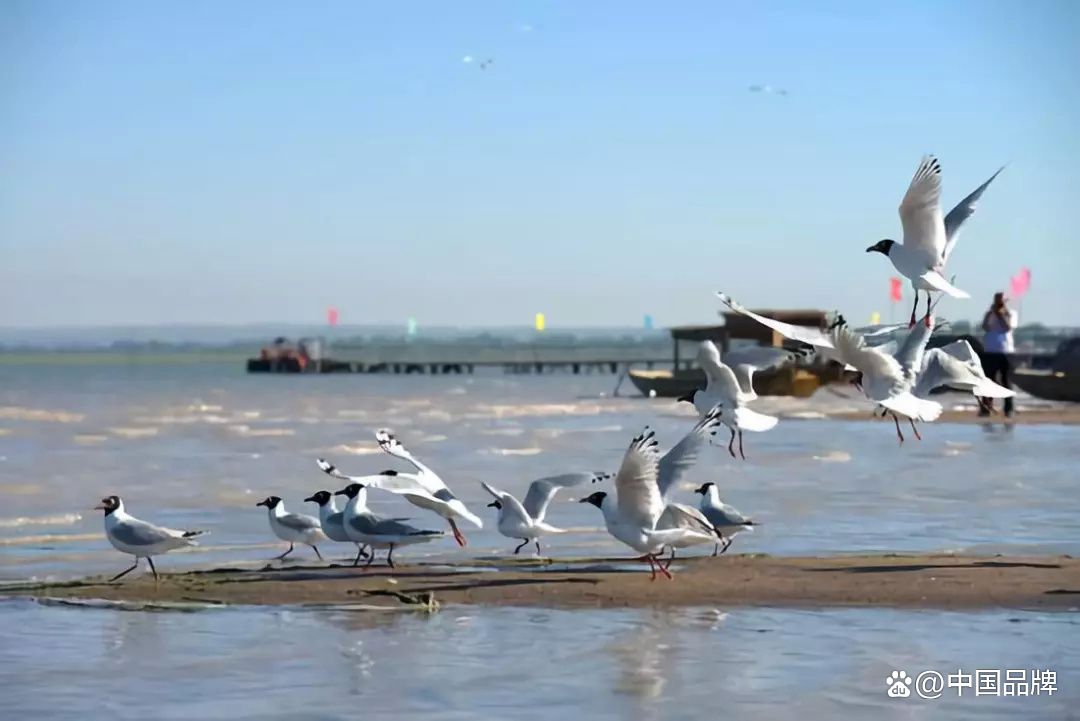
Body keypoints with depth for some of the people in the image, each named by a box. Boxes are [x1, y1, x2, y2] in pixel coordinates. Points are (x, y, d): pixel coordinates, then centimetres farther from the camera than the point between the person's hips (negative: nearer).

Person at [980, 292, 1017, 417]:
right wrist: (991, 312, -14)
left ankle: (1008, 409, 2)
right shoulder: (989, 313, 8)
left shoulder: (1011, 313, 3)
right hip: (989, 351, 2)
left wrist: (1000, 314, -12)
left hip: (1005, 352, -2)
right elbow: (985, 327, -9)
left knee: (1006, 381, 1)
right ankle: (985, 407, 6)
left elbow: (1008, 327, -14)